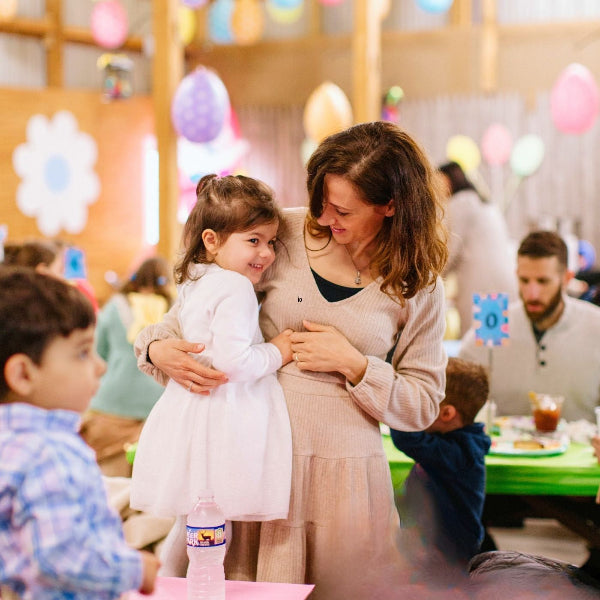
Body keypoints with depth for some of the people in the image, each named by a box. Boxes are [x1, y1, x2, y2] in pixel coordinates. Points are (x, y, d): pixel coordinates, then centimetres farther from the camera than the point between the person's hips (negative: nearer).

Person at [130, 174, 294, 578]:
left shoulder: (194, 282, 13)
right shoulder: (236, 290, -17)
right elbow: (232, 361, -23)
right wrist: (276, 354, -11)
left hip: (191, 410, 10)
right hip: (221, 420, -10)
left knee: (189, 523, 20)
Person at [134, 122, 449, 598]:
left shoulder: (417, 285, -1)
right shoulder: (284, 234, -1)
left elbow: (422, 406, 2)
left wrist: (351, 363, -11)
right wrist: (158, 348, -11)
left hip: (342, 465, -1)